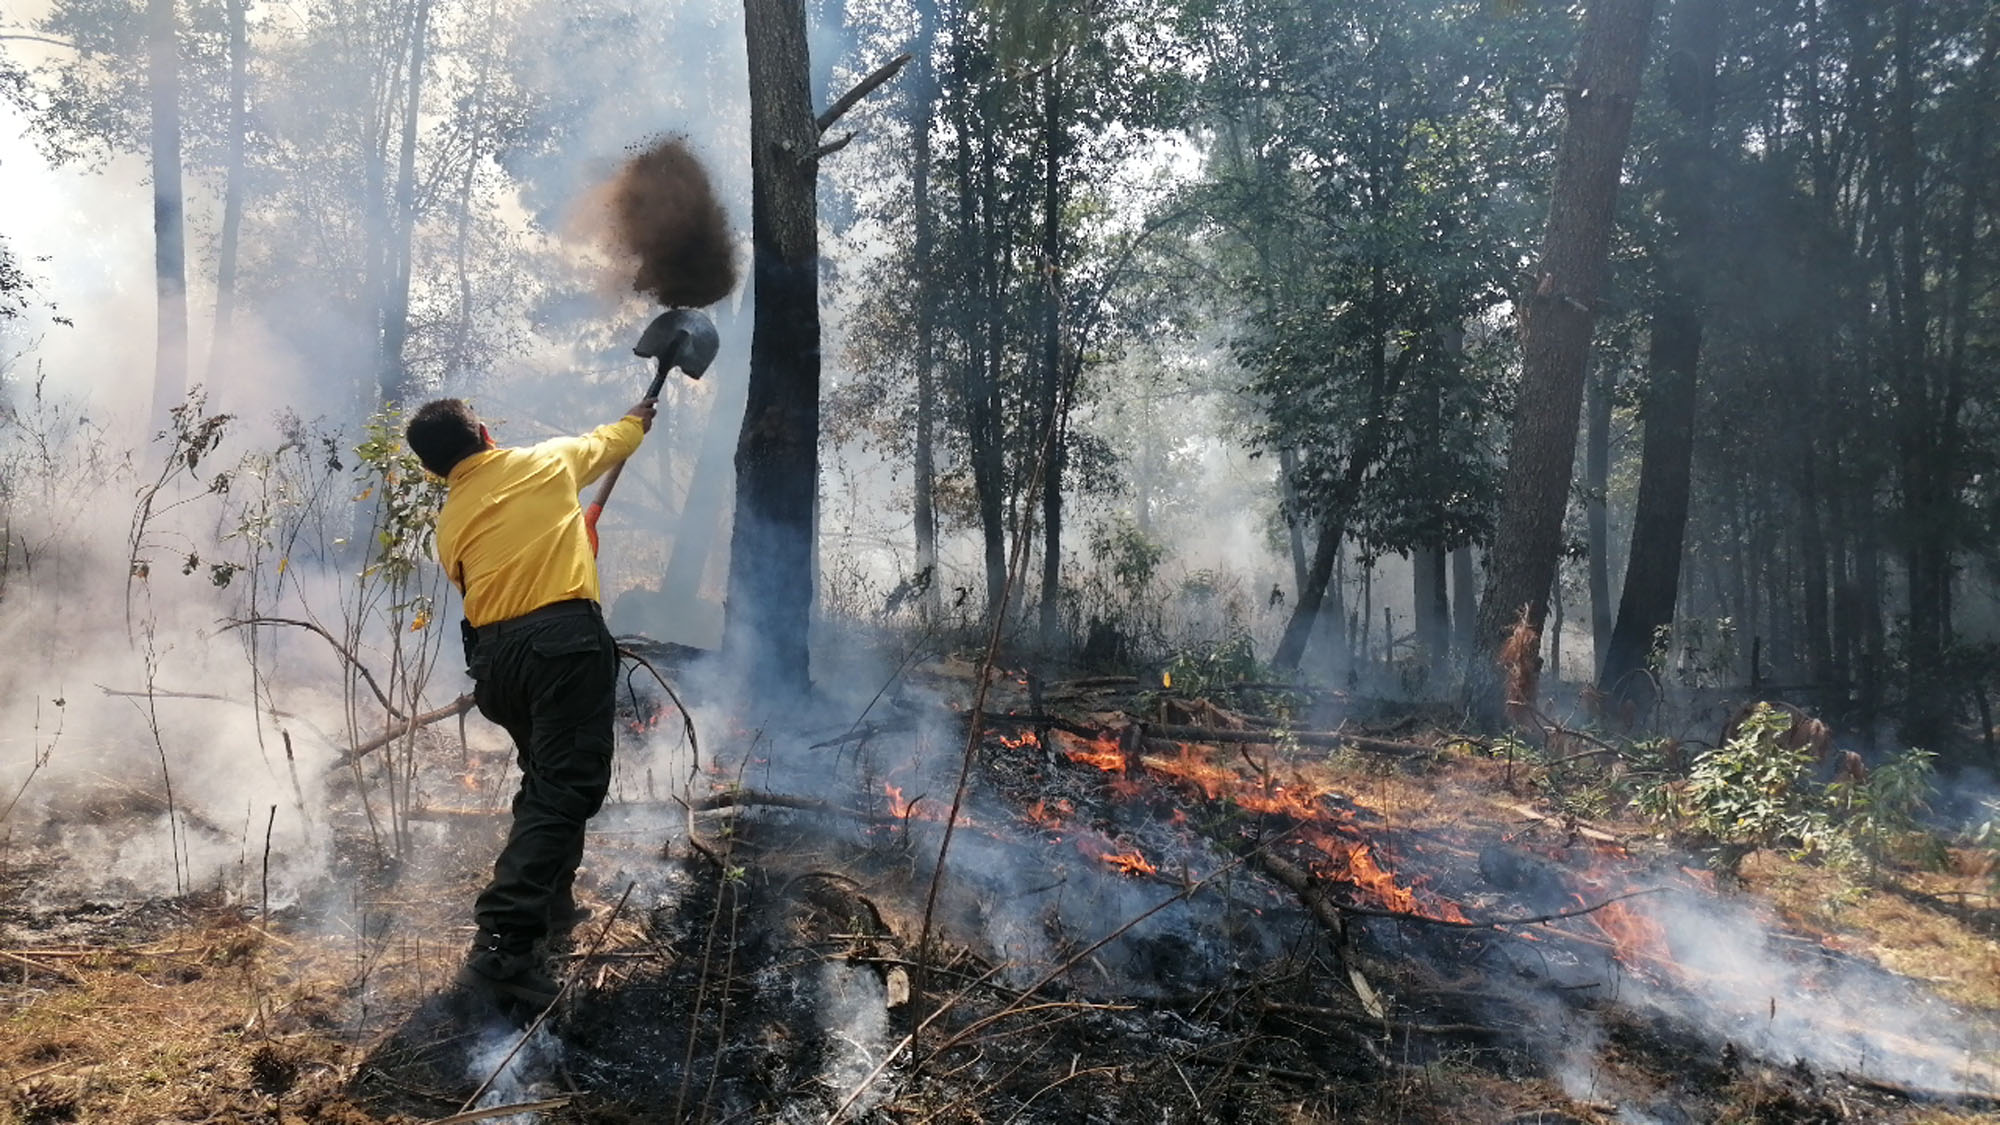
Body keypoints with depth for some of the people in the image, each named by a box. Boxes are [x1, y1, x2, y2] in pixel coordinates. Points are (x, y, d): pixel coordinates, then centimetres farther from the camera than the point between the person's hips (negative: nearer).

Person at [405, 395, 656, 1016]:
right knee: (566, 790, -10)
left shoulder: (450, 522, 17)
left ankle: (551, 902, 33)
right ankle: (502, 948, -20)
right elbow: (604, 444, 29)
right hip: (564, 638, -5)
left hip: (493, 655, 6)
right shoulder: (545, 461, 10)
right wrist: (637, 421, 52)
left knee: (546, 777, 26)